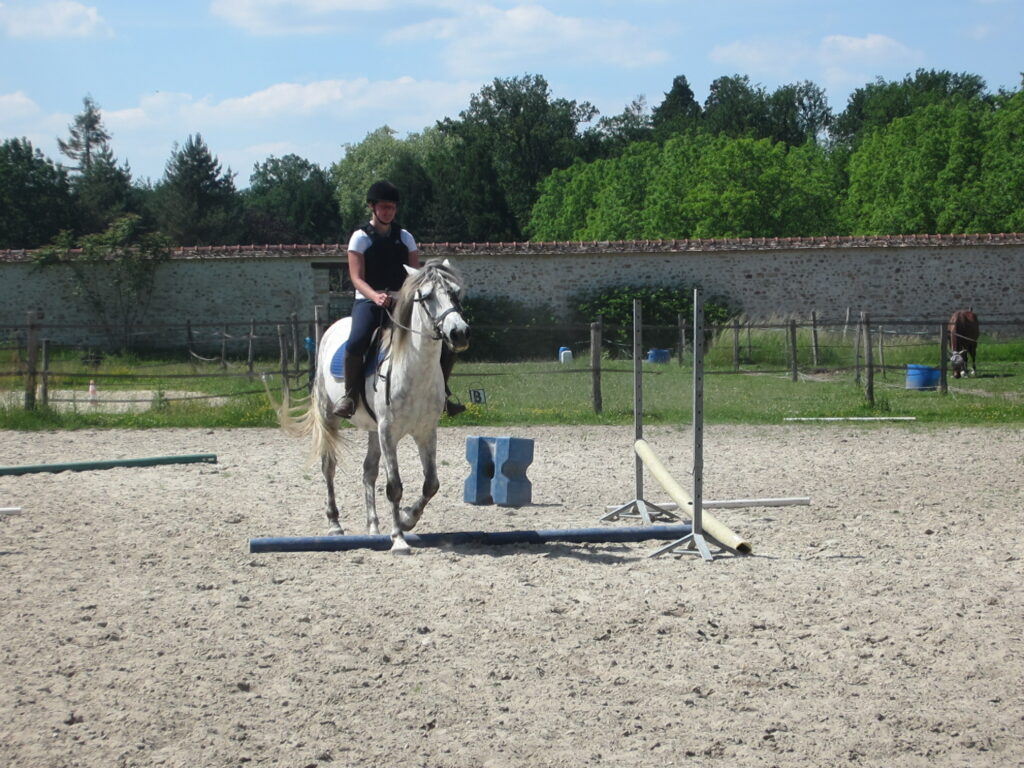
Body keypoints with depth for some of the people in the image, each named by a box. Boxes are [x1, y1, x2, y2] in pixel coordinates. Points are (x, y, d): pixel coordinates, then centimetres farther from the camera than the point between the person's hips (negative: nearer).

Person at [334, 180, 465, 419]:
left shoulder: (405, 238, 13)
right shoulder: (360, 238, 1)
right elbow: (356, 278, -8)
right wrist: (375, 296, -27)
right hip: (368, 301, -4)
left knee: (445, 346, -10)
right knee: (355, 343, -35)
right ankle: (351, 395, -15)